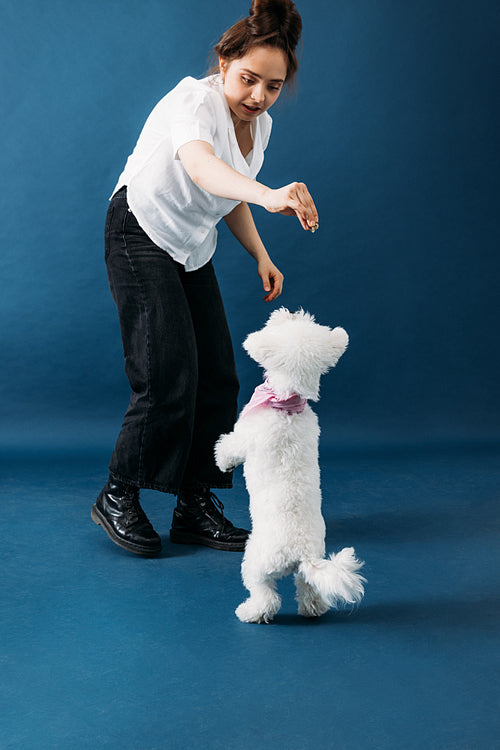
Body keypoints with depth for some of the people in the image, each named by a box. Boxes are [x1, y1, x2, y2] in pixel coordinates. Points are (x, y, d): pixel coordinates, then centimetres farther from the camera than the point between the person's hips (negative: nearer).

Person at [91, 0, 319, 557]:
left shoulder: (260, 125, 4)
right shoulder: (194, 100, -22)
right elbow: (201, 166, -45)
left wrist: (261, 256, 4)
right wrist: (271, 195, -63)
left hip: (193, 250, 8)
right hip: (141, 236, -8)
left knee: (218, 379, 1)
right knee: (169, 376, -16)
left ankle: (196, 509, 13)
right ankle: (117, 499, 5)